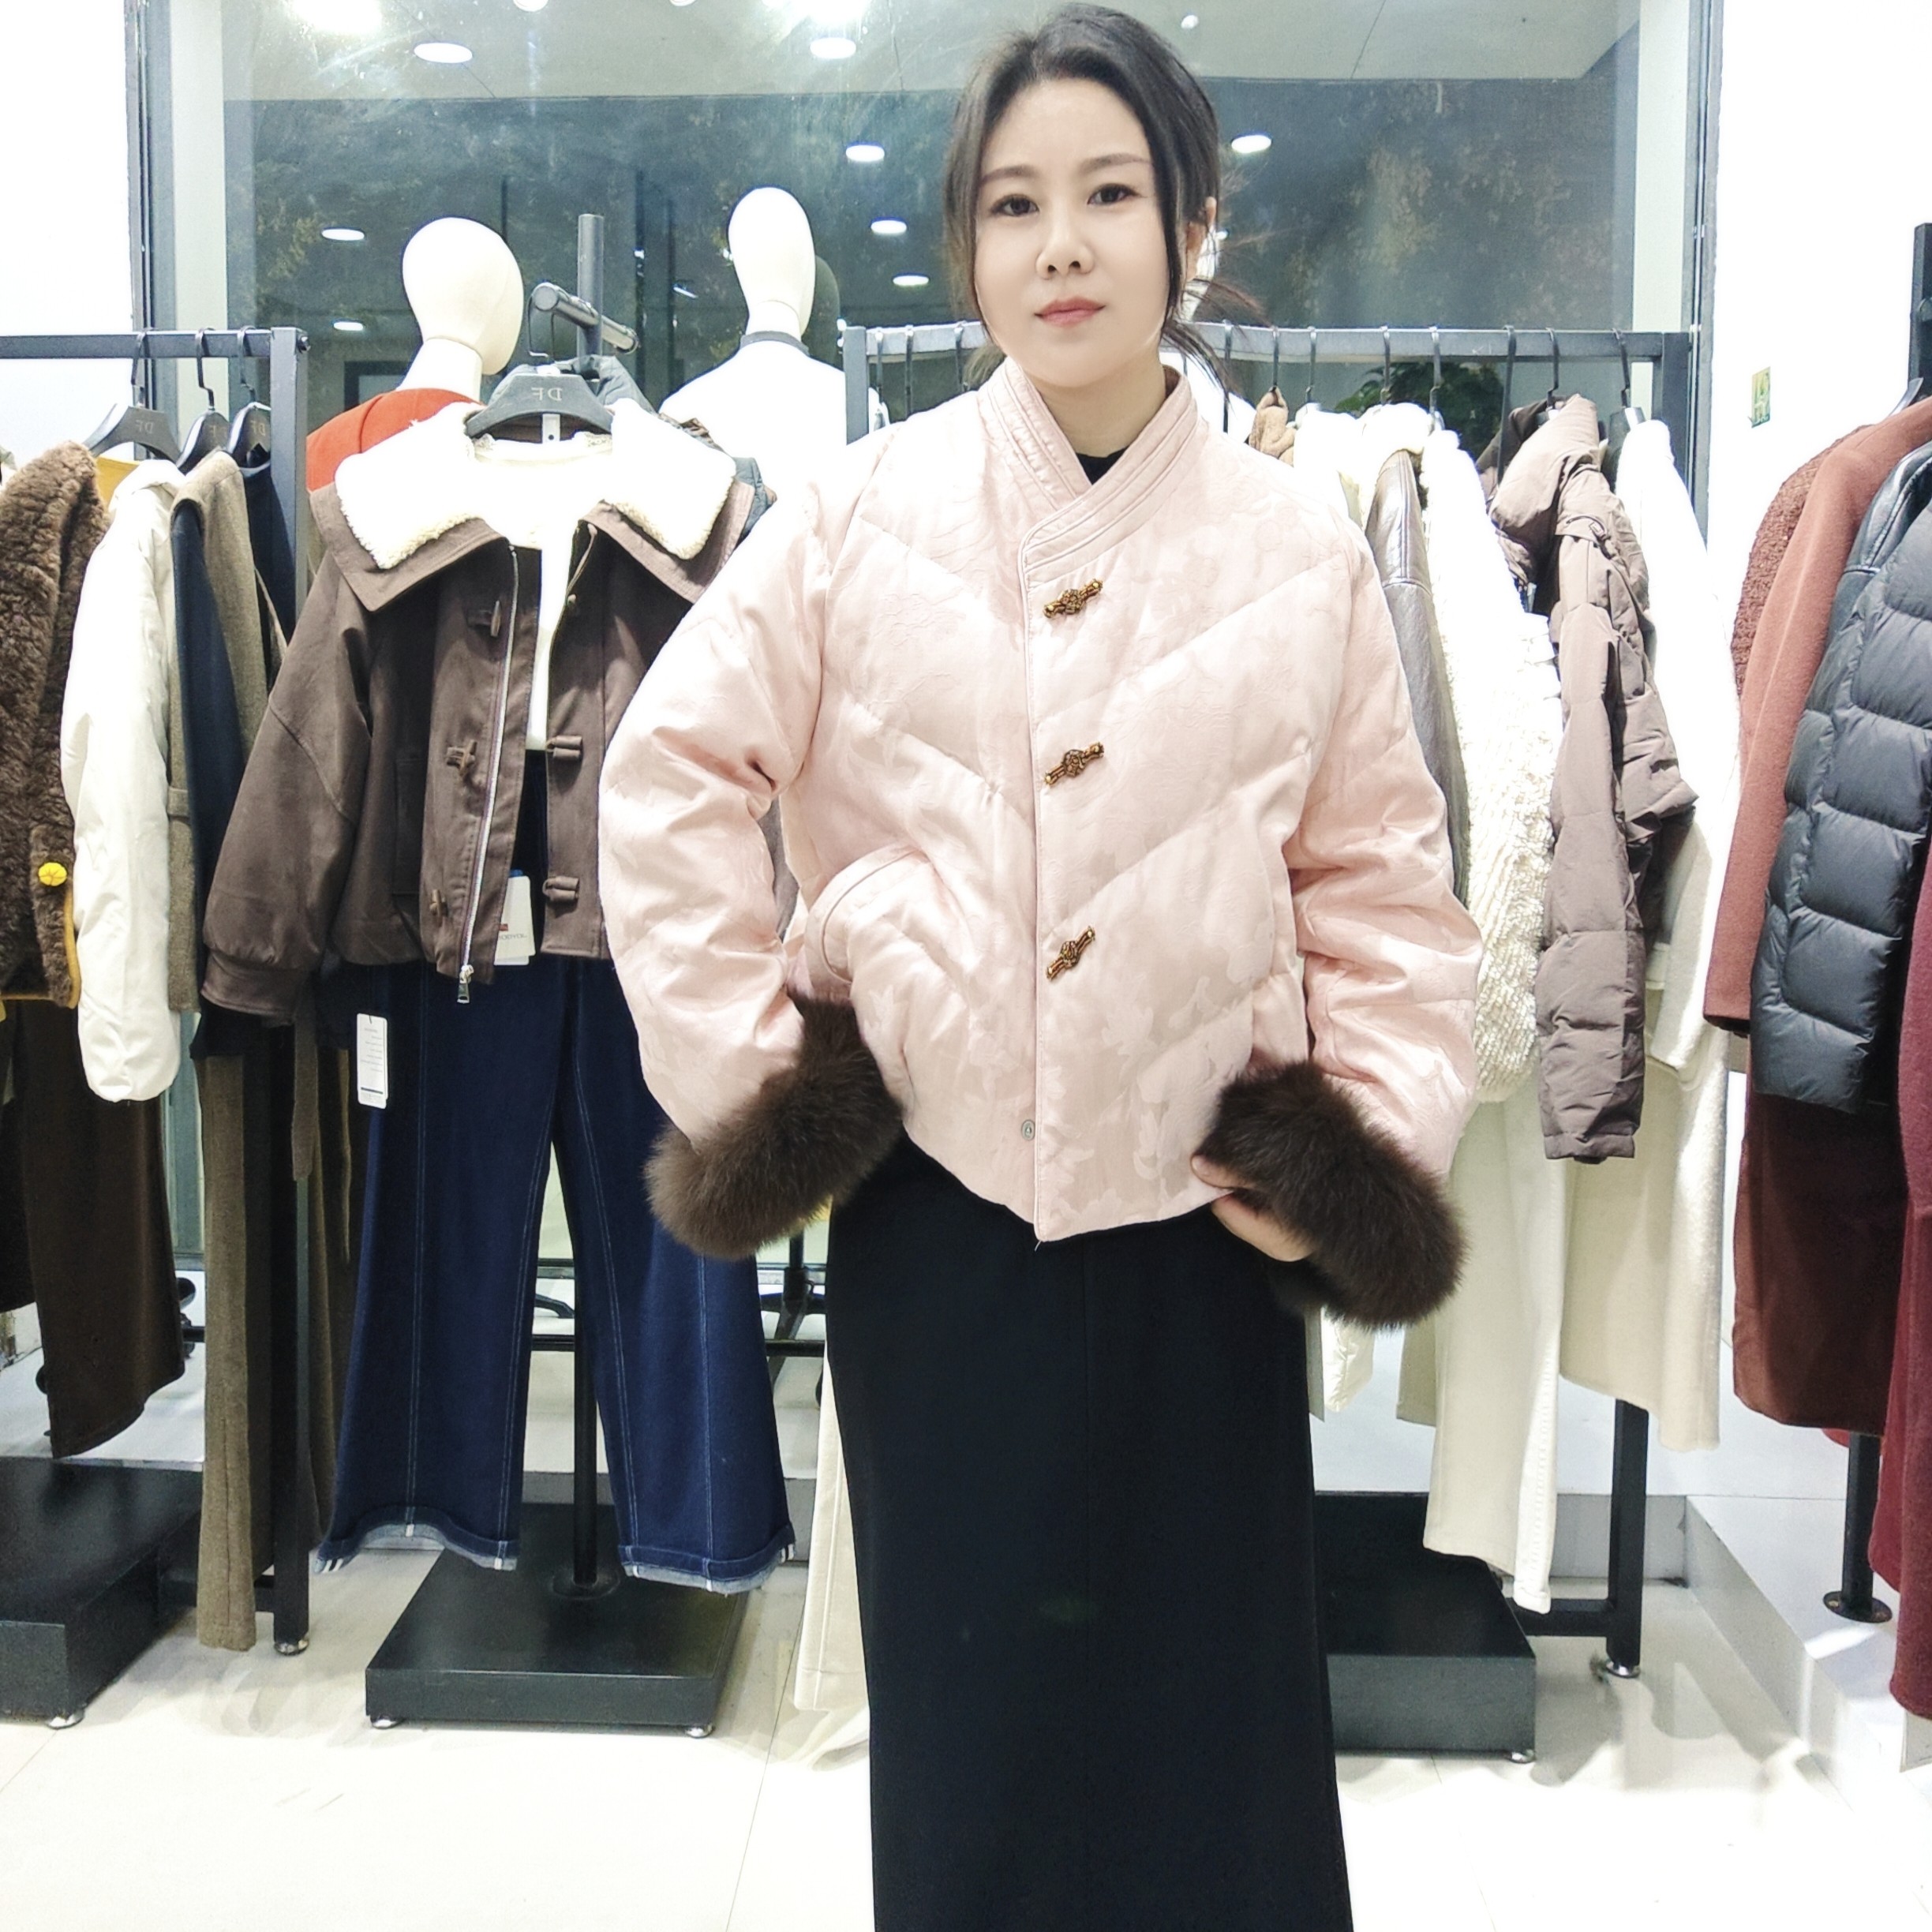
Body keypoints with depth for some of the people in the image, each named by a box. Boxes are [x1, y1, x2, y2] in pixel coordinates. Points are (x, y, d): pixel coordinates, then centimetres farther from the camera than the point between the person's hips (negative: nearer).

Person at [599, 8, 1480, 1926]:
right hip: (934, 1212, 0)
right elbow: (668, 782, 1)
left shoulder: (1300, 553, 0)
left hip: (1201, 1215, 1)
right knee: (966, 1693, 14)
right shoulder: (857, 515, -2)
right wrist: (746, 1054, -3)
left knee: (1209, 1705, 12)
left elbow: (1380, 880, 5)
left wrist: (1375, 1135, -4)